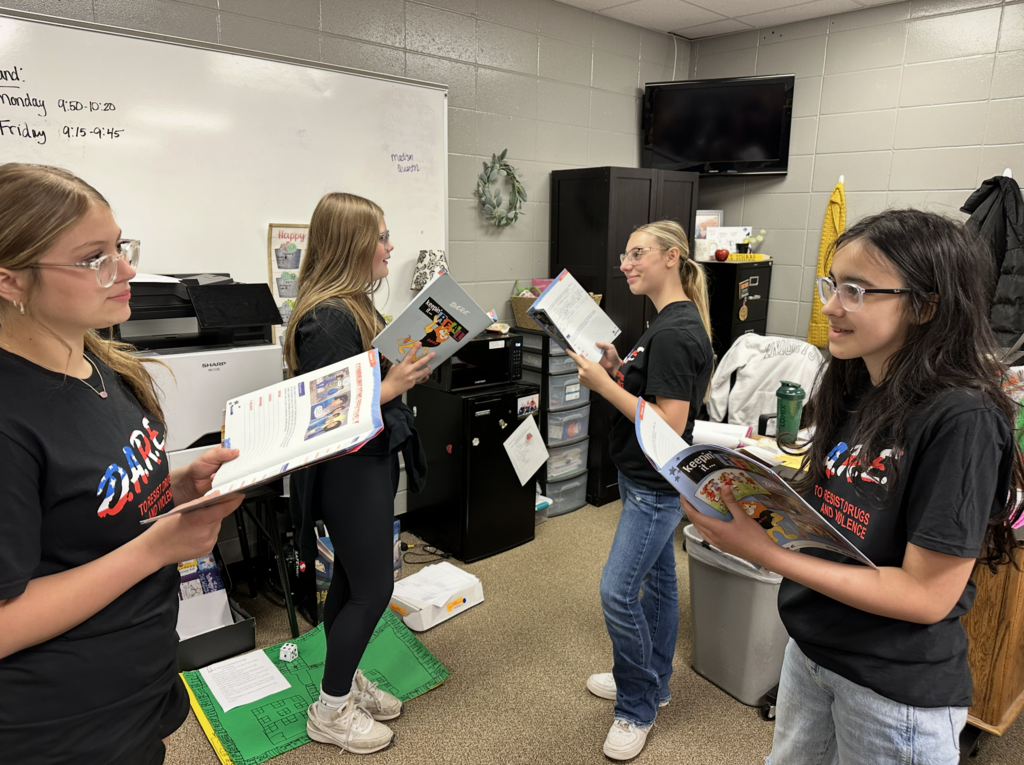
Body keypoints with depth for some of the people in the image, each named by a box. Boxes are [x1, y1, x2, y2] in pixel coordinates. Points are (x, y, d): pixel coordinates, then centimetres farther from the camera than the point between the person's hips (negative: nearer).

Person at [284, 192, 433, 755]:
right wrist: (390, 388, -26)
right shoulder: (327, 319, -23)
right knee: (374, 588, 3)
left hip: (371, 462, 9)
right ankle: (330, 711, 22)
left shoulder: (354, 305, 8)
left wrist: (408, 369, 2)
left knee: (351, 582, 20)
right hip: (348, 472, -9)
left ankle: (346, 681, 37)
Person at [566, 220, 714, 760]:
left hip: (657, 486, -10)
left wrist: (604, 385, -23)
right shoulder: (669, 322, 9)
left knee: (618, 592, -4)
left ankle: (638, 707, 16)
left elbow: (669, 424, -26)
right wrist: (618, 368, 1)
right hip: (649, 480, 10)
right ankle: (651, 682, 38)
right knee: (657, 579, 20)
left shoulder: (674, 333, -23)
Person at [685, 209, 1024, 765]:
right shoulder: (855, 392, -1)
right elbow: (835, 514, 4)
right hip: (810, 650, 6)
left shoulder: (962, 420, -23)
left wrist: (766, 553, -29)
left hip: (896, 691, -6)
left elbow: (927, 595, -24)